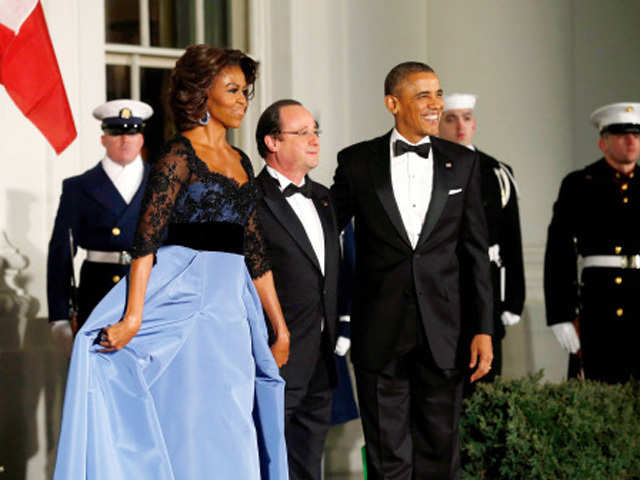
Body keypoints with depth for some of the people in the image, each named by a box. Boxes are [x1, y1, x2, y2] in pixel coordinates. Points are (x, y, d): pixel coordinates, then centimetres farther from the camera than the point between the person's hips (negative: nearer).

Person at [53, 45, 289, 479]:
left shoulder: (241, 162, 16)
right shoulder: (179, 156, -6)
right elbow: (146, 240, -15)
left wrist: (281, 328, 18)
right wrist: (132, 319, -24)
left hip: (232, 307, 7)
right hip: (189, 303, -7)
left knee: (230, 429, 6)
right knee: (200, 429, -7)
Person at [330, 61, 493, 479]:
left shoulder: (462, 162, 6)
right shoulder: (357, 162, 2)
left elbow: (476, 251, 6)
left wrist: (484, 328, 0)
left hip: (444, 333, 1)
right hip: (380, 333, -1)